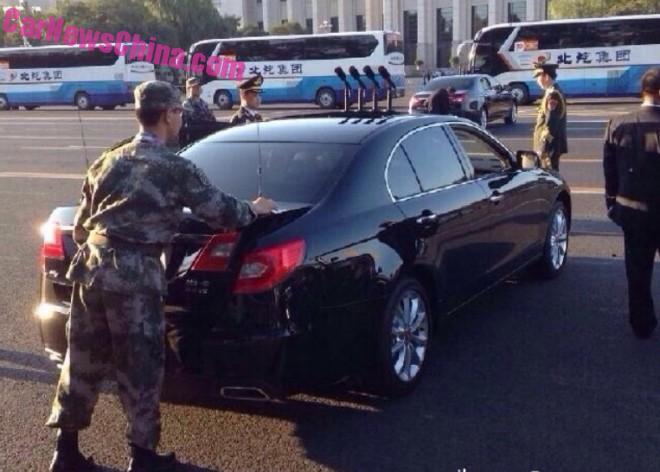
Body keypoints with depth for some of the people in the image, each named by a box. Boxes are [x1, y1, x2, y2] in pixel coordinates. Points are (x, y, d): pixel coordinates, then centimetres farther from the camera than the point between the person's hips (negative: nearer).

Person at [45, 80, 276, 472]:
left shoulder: (108, 161, 15)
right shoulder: (176, 168, -4)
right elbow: (221, 212, 1)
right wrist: (255, 210, 21)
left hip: (91, 267, 7)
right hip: (134, 276, -6)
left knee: (83, 361, 16)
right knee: (140, 368, 6)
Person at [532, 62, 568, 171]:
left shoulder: (553, 94, -19)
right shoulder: (552, 92, 13)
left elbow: (550, 124, -23)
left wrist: (543, 149, -21)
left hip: (550, 147, -10)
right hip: (550, 145, 10)